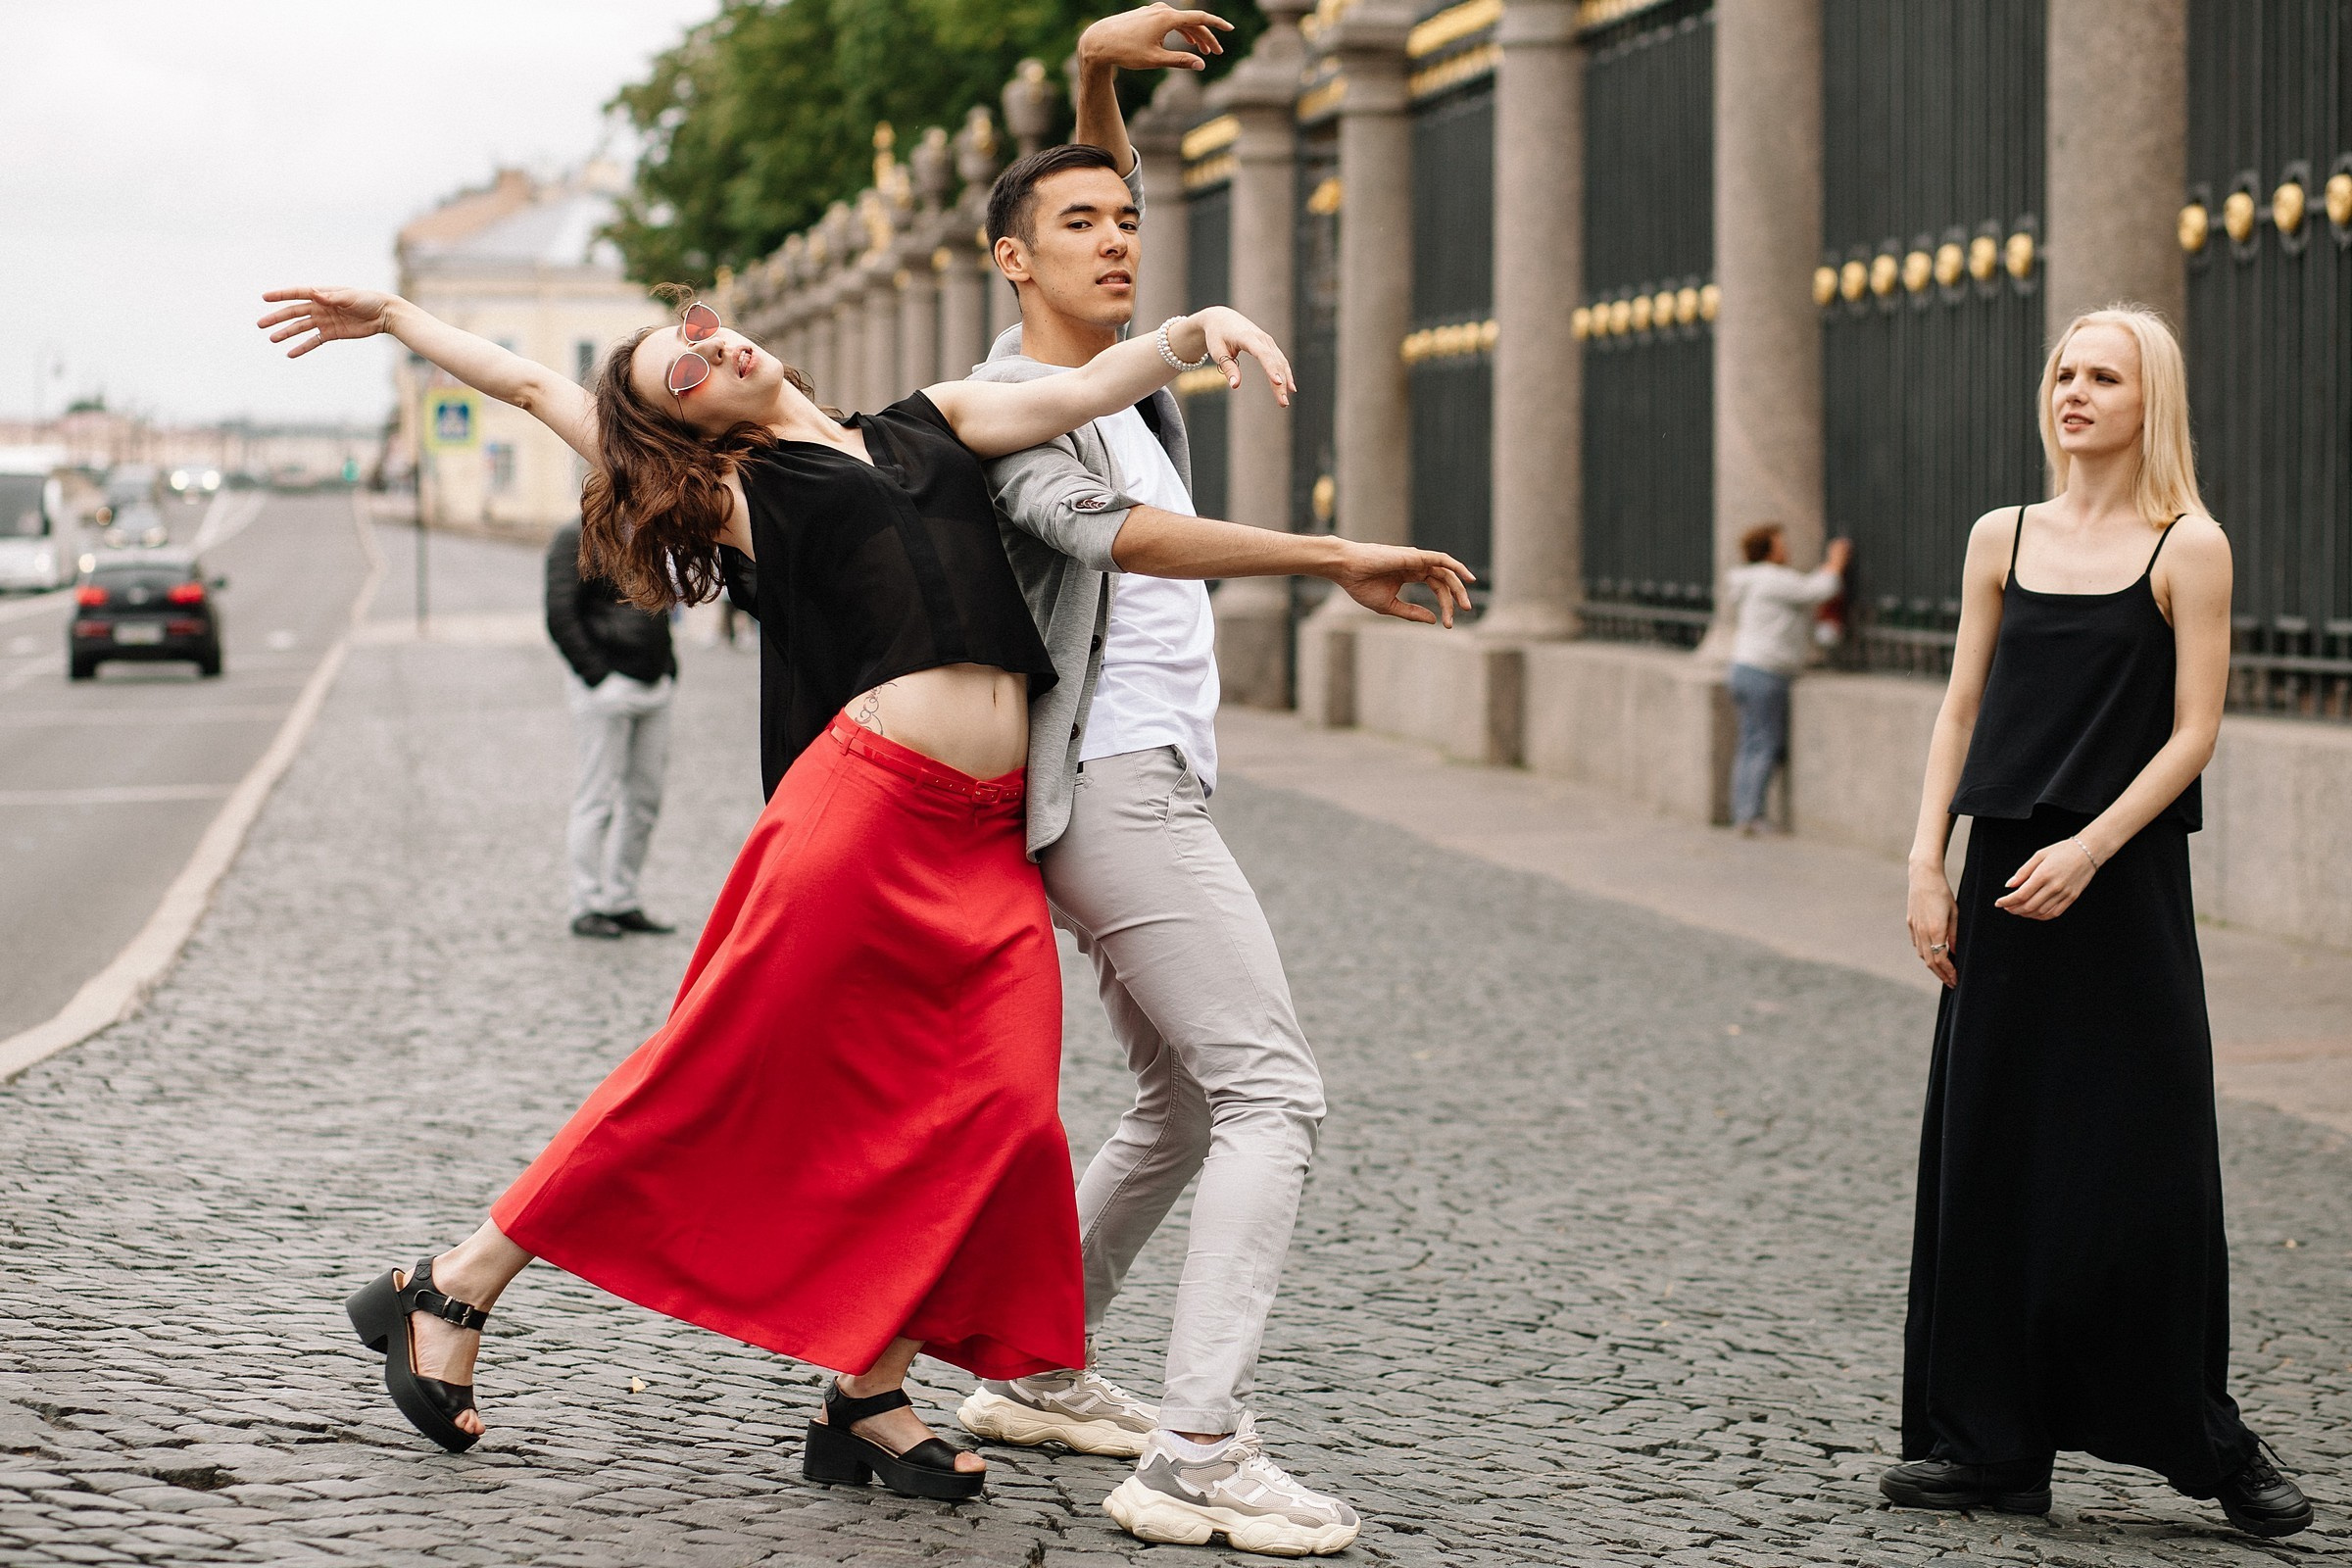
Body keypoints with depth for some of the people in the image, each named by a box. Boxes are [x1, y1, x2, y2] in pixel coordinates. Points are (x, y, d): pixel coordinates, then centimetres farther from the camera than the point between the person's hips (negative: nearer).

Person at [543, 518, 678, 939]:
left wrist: (667, 669, 12)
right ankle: (587, 907, 3)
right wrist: (597, 675, -16)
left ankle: (622, 903, 17)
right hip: (607, 687, -8)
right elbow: (561, 616, -13)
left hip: (653, 686, 8)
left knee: (645, 799, 9)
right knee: (598, 799, -3)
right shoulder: (577, 538, -7)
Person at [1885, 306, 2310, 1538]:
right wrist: (1927, 866, 2)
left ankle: (2204, 1439, 12)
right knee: (1986, 1152, 5)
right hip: (2004, 879, 4)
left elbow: (2192, 732, -7)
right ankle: (1987, 1445, 13)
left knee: (2142, 1164, -2)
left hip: (2125, 883, -4)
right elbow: (1961, 712, 10)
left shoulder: (2186, 548, -3)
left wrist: (2088, 850, -16)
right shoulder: (2002, 538, 9)